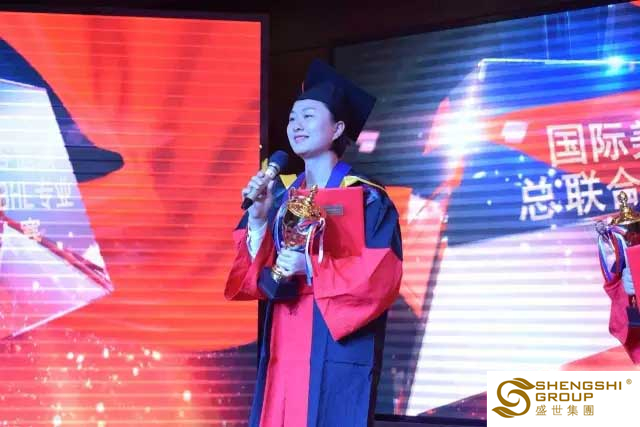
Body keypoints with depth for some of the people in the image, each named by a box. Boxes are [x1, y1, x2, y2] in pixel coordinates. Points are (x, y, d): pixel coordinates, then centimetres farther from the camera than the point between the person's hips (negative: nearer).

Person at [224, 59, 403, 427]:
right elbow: (254, 276, 7)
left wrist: (312, 266, -20)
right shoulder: (281, 195, 12)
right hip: (283, 351, 5)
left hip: (337, 354, -5)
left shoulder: (366, 199, -4)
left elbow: (380, 277, -13)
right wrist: (258, 221, -8)